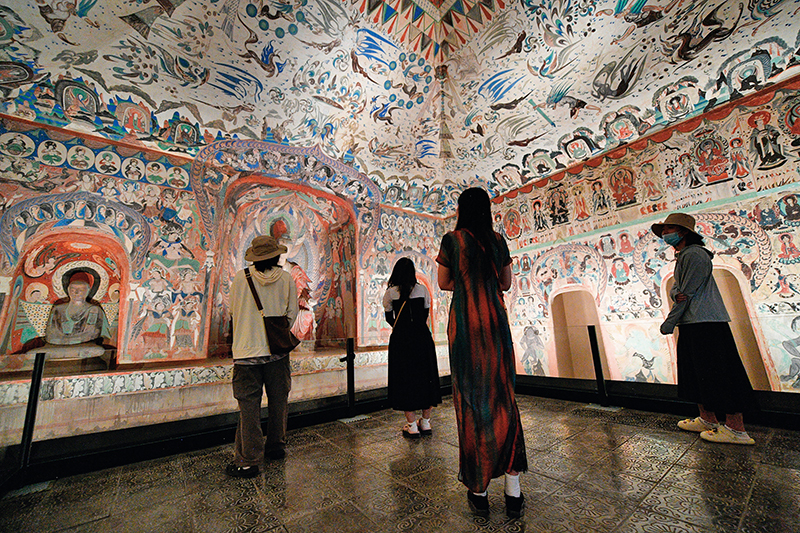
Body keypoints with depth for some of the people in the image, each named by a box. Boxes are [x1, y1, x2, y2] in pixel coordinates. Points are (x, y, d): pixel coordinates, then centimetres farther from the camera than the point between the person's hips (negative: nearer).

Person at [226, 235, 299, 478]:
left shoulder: (241, 278, -5)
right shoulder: (286, 278, -3)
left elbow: (233, 313, 5)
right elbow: (291, 314, 2)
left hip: (247, 351, -1)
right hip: (278, 350, 2)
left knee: (249, 406, 7)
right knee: (278, 401, 17)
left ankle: (248, 461, 16)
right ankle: (276, 446, 34)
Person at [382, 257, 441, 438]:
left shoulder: (390, 293, -4)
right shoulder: (422, 289, 1)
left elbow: (389, 318, 6)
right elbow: (426, 314, 9)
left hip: (401, 340, -2)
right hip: (422, 337, 3)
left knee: (405, 378, 8)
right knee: (426, 376, 14)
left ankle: (412, 426, 15)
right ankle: (426, 423, 26)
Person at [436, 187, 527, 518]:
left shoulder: (452, 239, -3)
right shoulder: (499, 241, 7)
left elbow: (444, 283, 6)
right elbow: (506, 283, 17)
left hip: (465, 322, -3)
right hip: (496, 321, 4)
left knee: (471, 400, 6)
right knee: (503, 398, 11)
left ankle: (479, 490, 19)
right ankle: (513, 491, 20)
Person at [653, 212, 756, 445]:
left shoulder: (694, 255, -13)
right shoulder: (683, 257, 18)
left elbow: (689, 293, -16)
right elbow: (675, 288, 11)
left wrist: (669, 323, -13)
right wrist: (676, 294, -14)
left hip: (706, 323, -10)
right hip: (692, 323, 10)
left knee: (719, 373, -4)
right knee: (696, 372, 13)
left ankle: (736, 429, 6)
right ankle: (707, 420, 23)